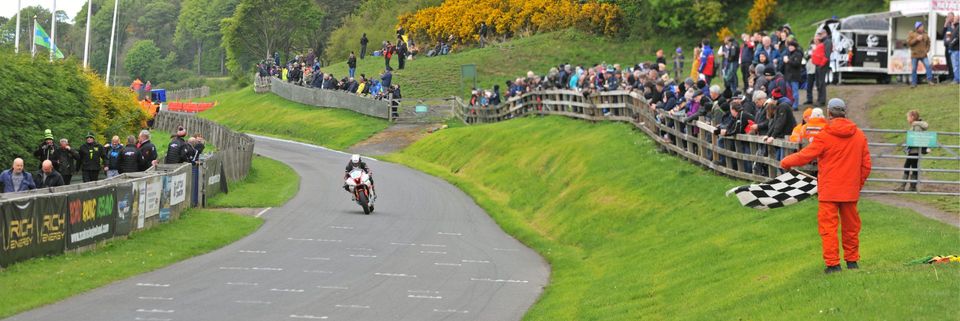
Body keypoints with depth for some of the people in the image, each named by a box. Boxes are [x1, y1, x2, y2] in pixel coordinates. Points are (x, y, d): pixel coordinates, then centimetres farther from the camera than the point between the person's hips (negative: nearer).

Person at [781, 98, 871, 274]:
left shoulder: (824, 136, -12)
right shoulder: (859, 135, 4)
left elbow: (804, 156, -6)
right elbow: (866, 165, 9)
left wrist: (785, 162, 11)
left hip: (829, 191, -5)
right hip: (850, 190, 5)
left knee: (828, 226, 0)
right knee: (851, 226, 14)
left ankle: (833, 263, -3)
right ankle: (852, 260, 22)